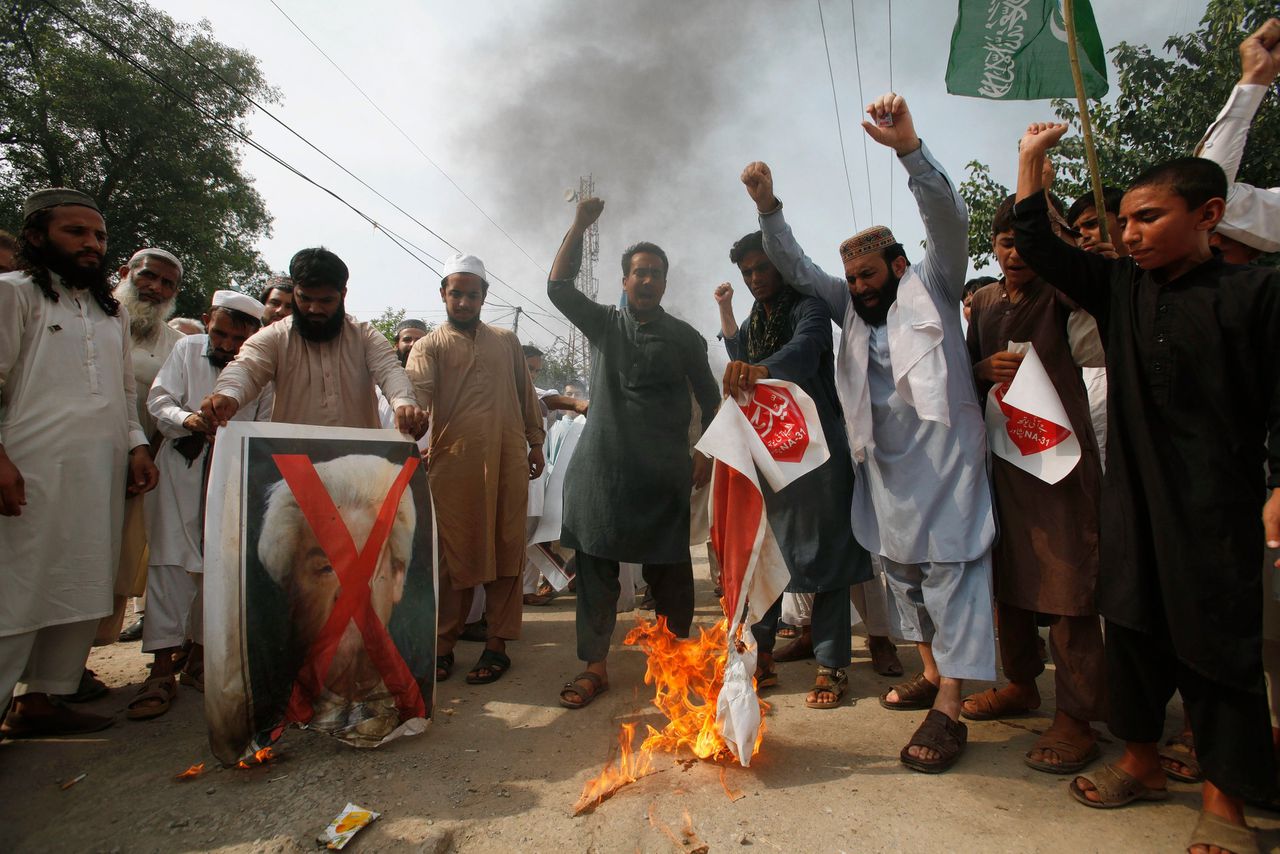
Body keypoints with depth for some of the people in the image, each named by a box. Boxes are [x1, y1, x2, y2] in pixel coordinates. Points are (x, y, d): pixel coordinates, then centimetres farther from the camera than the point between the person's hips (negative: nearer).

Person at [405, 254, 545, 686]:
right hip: (453, 461, -2)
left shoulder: (507, 341, 18)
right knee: (454, 555, 3)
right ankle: (442, 645, 17)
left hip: (507, 460, 3)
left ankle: (497, 643, 15)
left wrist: (535, 442, 17)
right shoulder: (429, 346, 8)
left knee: (505, 551, 5)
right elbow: (417, 390, -11)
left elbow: (526, 394, 21)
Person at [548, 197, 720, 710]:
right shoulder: (604, 325, 11)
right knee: (595, 566, 4)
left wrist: (705, 453, 2)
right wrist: (579, 227, -6)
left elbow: (709, 398, 11)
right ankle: (595, 665, 15)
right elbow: (558, 287, -1)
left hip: (663, 473, -1)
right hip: (603, 467, 1)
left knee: (668, 570, 4)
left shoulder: (684, 337, 9)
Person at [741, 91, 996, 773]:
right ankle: (931, 674, 27)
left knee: (949, 570, -6)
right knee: (902, 570, 12)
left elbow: (949, 219, -10)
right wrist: (767, 207, 3)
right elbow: (797, 270, 15)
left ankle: (948, 710, -1)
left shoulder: (932, 287, 4)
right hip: (884, 465, 6)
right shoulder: (853, 306, 17)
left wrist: (908, 147, -22)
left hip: (943, 456, -6)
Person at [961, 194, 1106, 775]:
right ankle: (1021, 684, 29)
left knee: (1067, 579, -5)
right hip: (1002, 448, 6)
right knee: (1007, 571, 13)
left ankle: (1075, 716, 5)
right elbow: (966, 370, 15)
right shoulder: (983, 301, 14)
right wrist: (988, 368, -8)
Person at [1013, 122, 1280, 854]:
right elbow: (1039, 246, 7)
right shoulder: (1120, 288, 7)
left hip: (1216, 501, -4)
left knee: (1218, 642, 4)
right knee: (1132, 627, 12)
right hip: (1133, 495, 4)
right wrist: (1033, 157, 8)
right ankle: (1142, 764, 31)